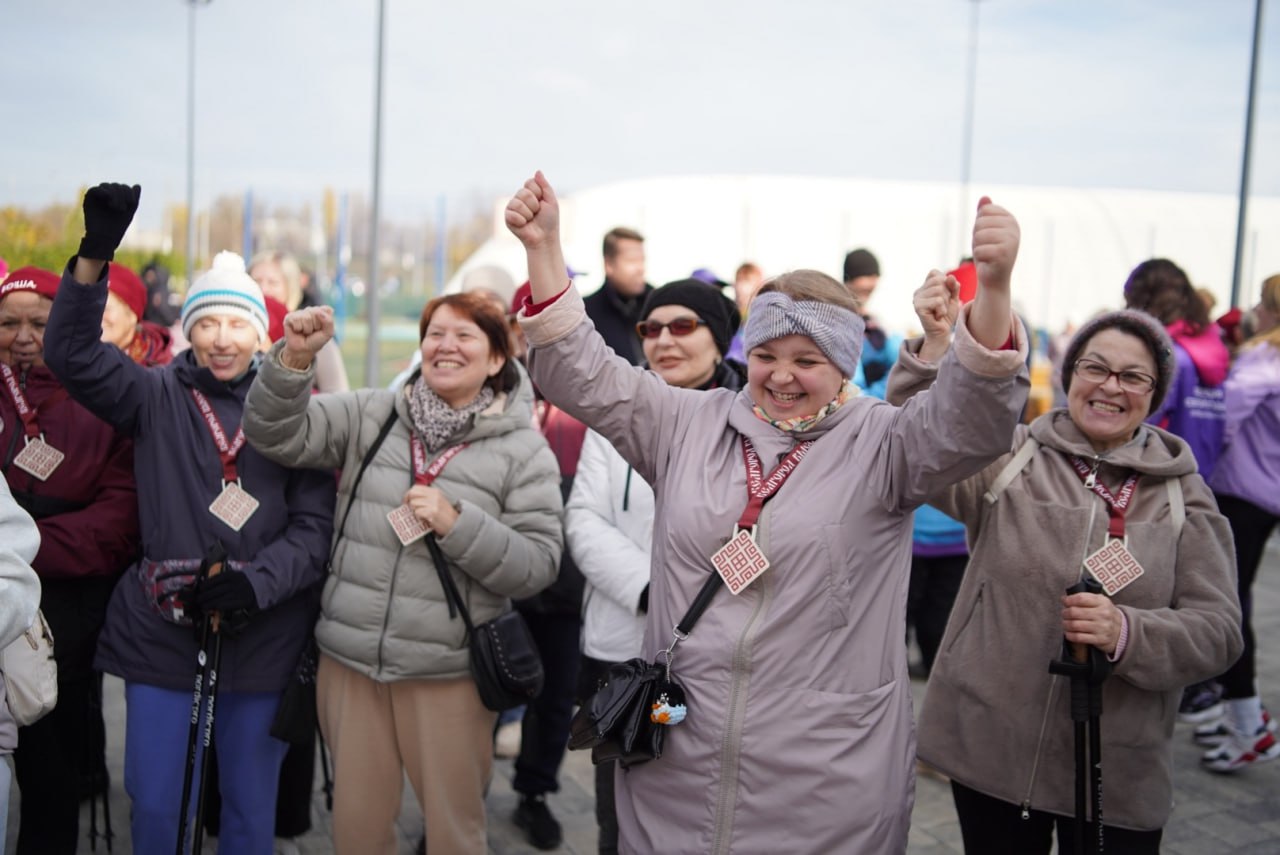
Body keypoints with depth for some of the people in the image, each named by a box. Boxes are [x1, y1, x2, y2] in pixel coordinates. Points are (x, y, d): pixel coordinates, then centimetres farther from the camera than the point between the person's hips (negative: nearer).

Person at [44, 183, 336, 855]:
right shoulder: (158, 397, 3)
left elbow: (315, 523, -5)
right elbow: (72, 353, -10)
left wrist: (259, 581, -20)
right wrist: (94, 257, -23)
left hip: (262, 636, -1)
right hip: (161, 626, 1)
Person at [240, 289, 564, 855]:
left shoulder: (524, 449, -4)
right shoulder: (369, 415, 4)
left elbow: (538, 564, -8)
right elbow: (276, 435, -3)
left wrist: (457, 524, -20)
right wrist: (295, 357, -18)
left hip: (449, 672, -2)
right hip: (350, 658, 3)